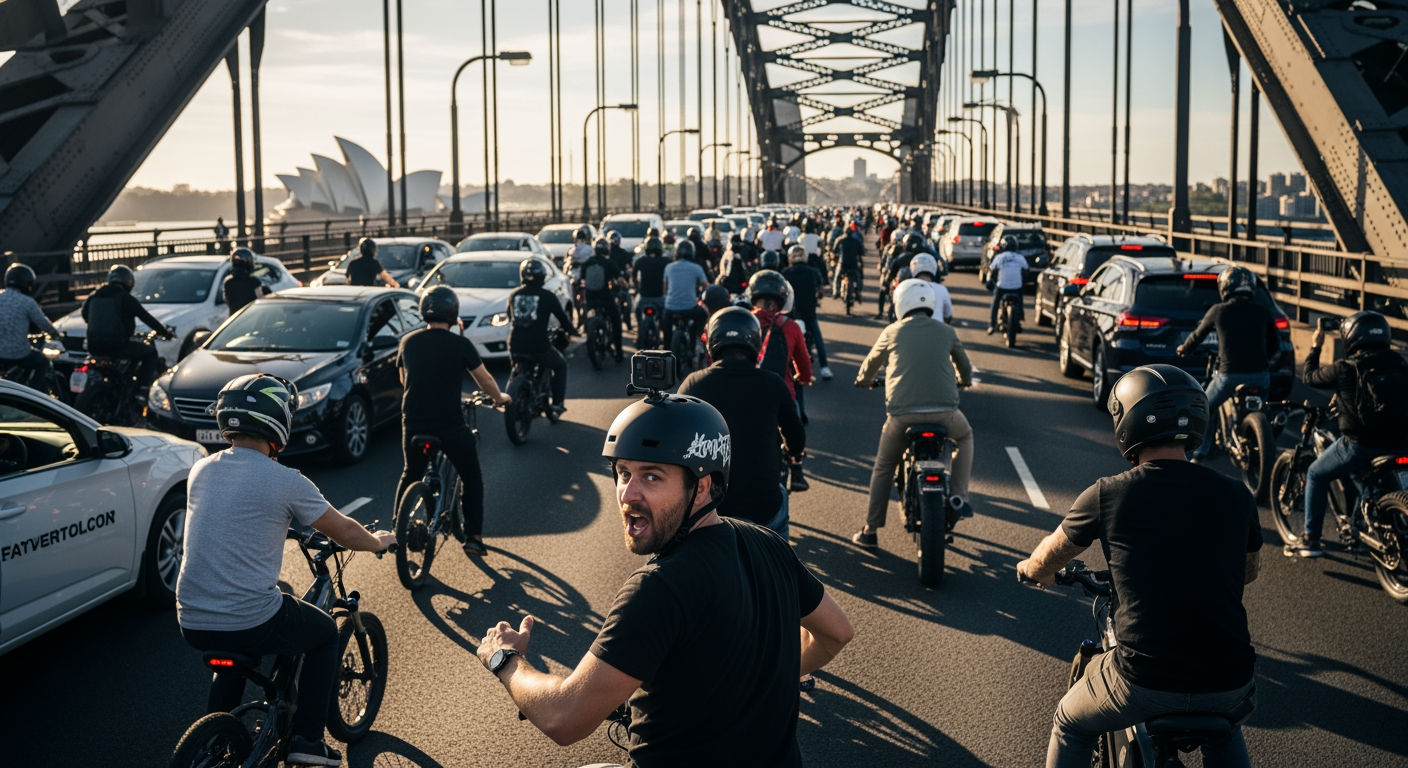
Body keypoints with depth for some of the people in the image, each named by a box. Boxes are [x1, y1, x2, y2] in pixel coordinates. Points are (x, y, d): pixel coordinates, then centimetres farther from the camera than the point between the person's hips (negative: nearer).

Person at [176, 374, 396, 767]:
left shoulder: (201, 470, 6)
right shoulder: (285, 481, -11)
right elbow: (346, 533, 0)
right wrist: (379, 541, 22)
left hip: (192, 624, 6)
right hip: (252, 623, -6)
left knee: (234, 654, 39)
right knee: (325, 634, 23)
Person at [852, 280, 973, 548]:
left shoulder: (892, 332, 10)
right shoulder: (946, 331, 11)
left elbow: (871, 364, 26)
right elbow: (964, 367, 28)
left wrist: (863, 380, 49)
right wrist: (963, 381, 52)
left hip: (902, 413, 0)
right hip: (944, 412, 0)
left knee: (883, 468, 20)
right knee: (965, 436, 33)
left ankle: (870, 531, 20)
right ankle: (958, 495, 17)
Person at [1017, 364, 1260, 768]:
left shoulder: (1108, 496, -7)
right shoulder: (1235, 496, -1)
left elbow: (1044, 563, 11)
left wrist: (1033, 569, 35)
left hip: (1143, 683, -3)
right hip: (1227, 685, 3)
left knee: (1071, 725, 27)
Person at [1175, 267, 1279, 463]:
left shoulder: (1218, 311, 1)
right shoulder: (1263, 313, 6)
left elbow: (1198, 335, 16)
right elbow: (1274, 346, 17)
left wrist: (1184, 349, 36)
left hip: (1229, 374, -2)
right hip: (1260, 375, 2)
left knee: (1205, 409, 18)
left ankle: (1199, 454, 11)